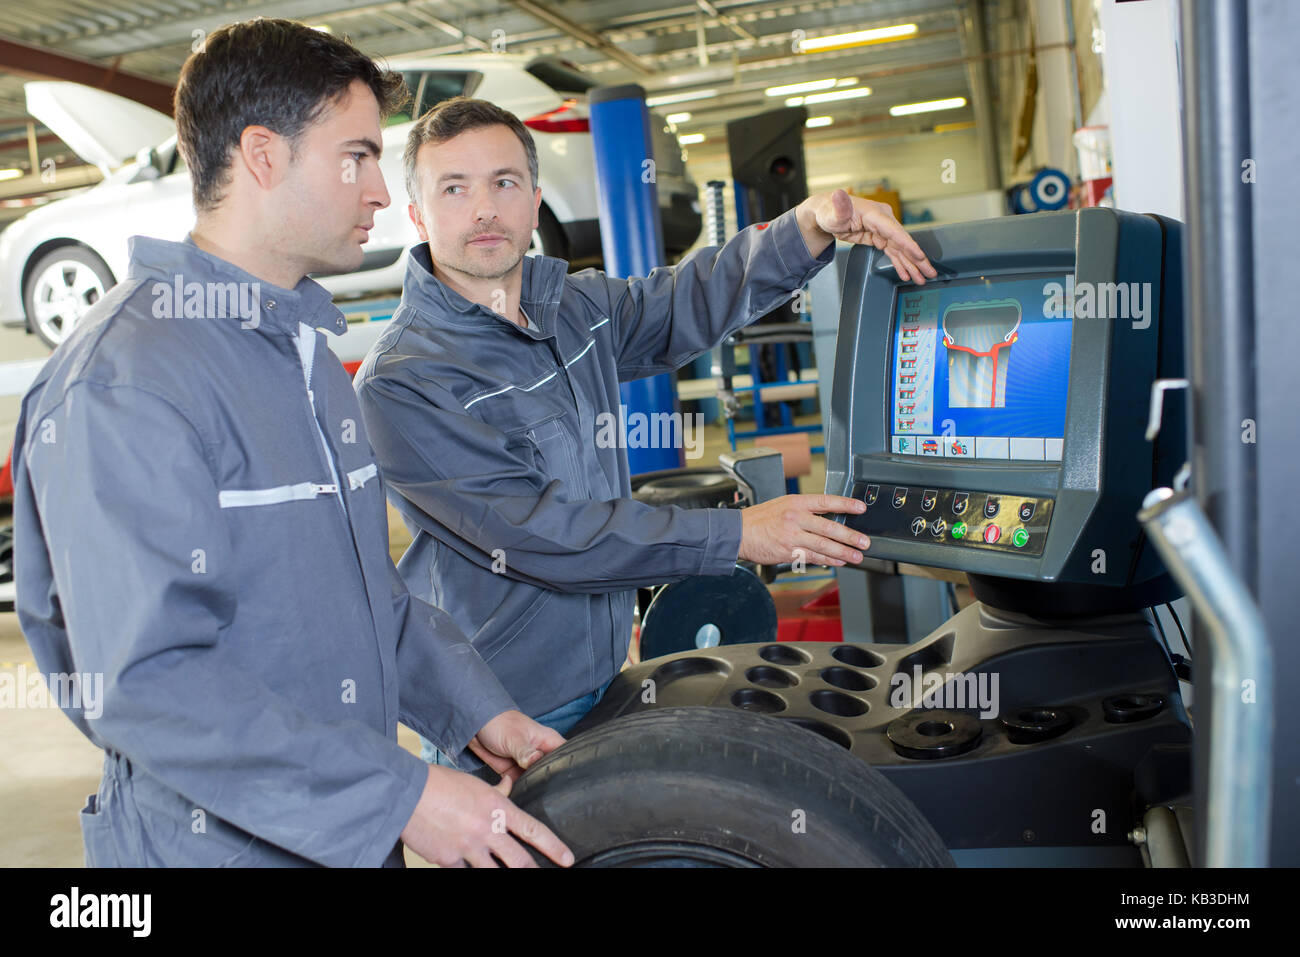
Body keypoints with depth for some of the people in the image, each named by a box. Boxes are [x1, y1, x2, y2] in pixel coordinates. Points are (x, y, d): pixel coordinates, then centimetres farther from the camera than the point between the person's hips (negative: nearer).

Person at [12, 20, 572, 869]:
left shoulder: (310, 351, 9)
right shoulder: (124, 383, -21)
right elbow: (145, 684, -25)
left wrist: (474, 709, 2)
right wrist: (401, 796, -25)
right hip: (214, 840, -8)